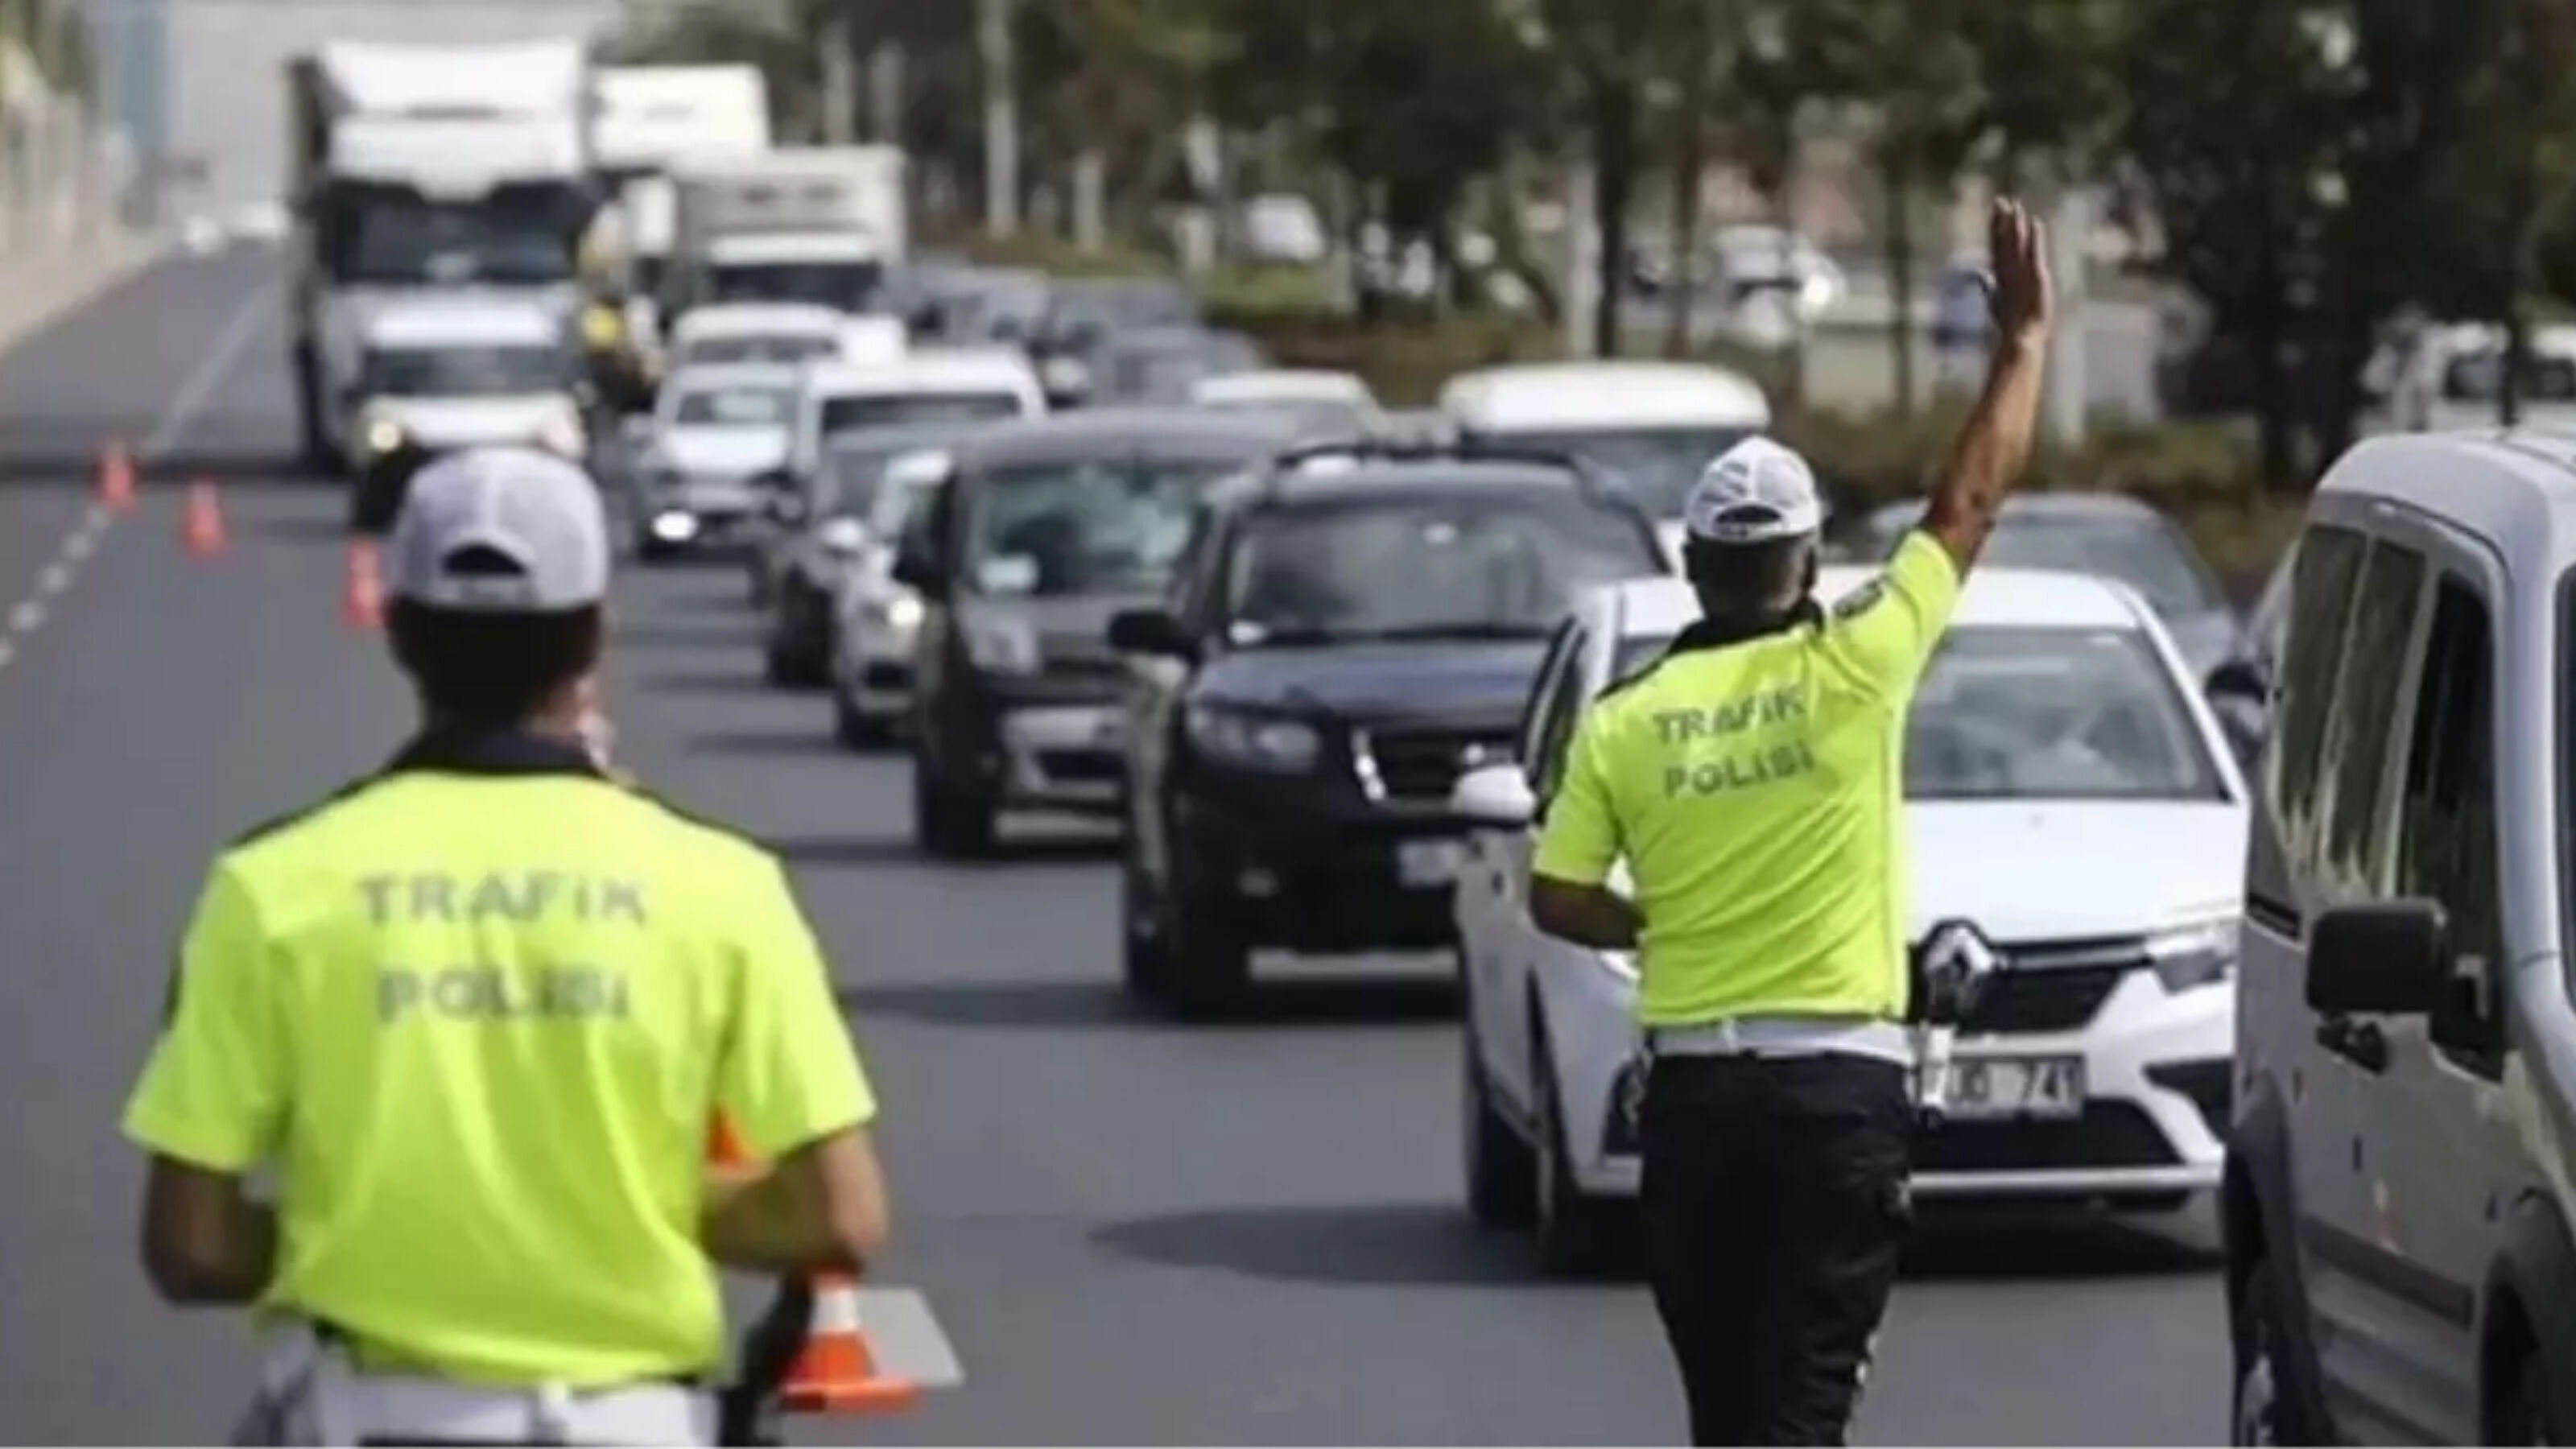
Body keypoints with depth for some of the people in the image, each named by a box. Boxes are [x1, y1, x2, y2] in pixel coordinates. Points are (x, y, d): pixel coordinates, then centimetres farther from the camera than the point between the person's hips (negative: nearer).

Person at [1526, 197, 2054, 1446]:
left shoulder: (1623, 721, 2)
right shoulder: (1850, 673, -6)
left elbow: (1557, 899, 1)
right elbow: (1971, 503, 2)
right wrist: (2024, 339, 12)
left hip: (1691, 1089, 3)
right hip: (1836, 1083, -3)